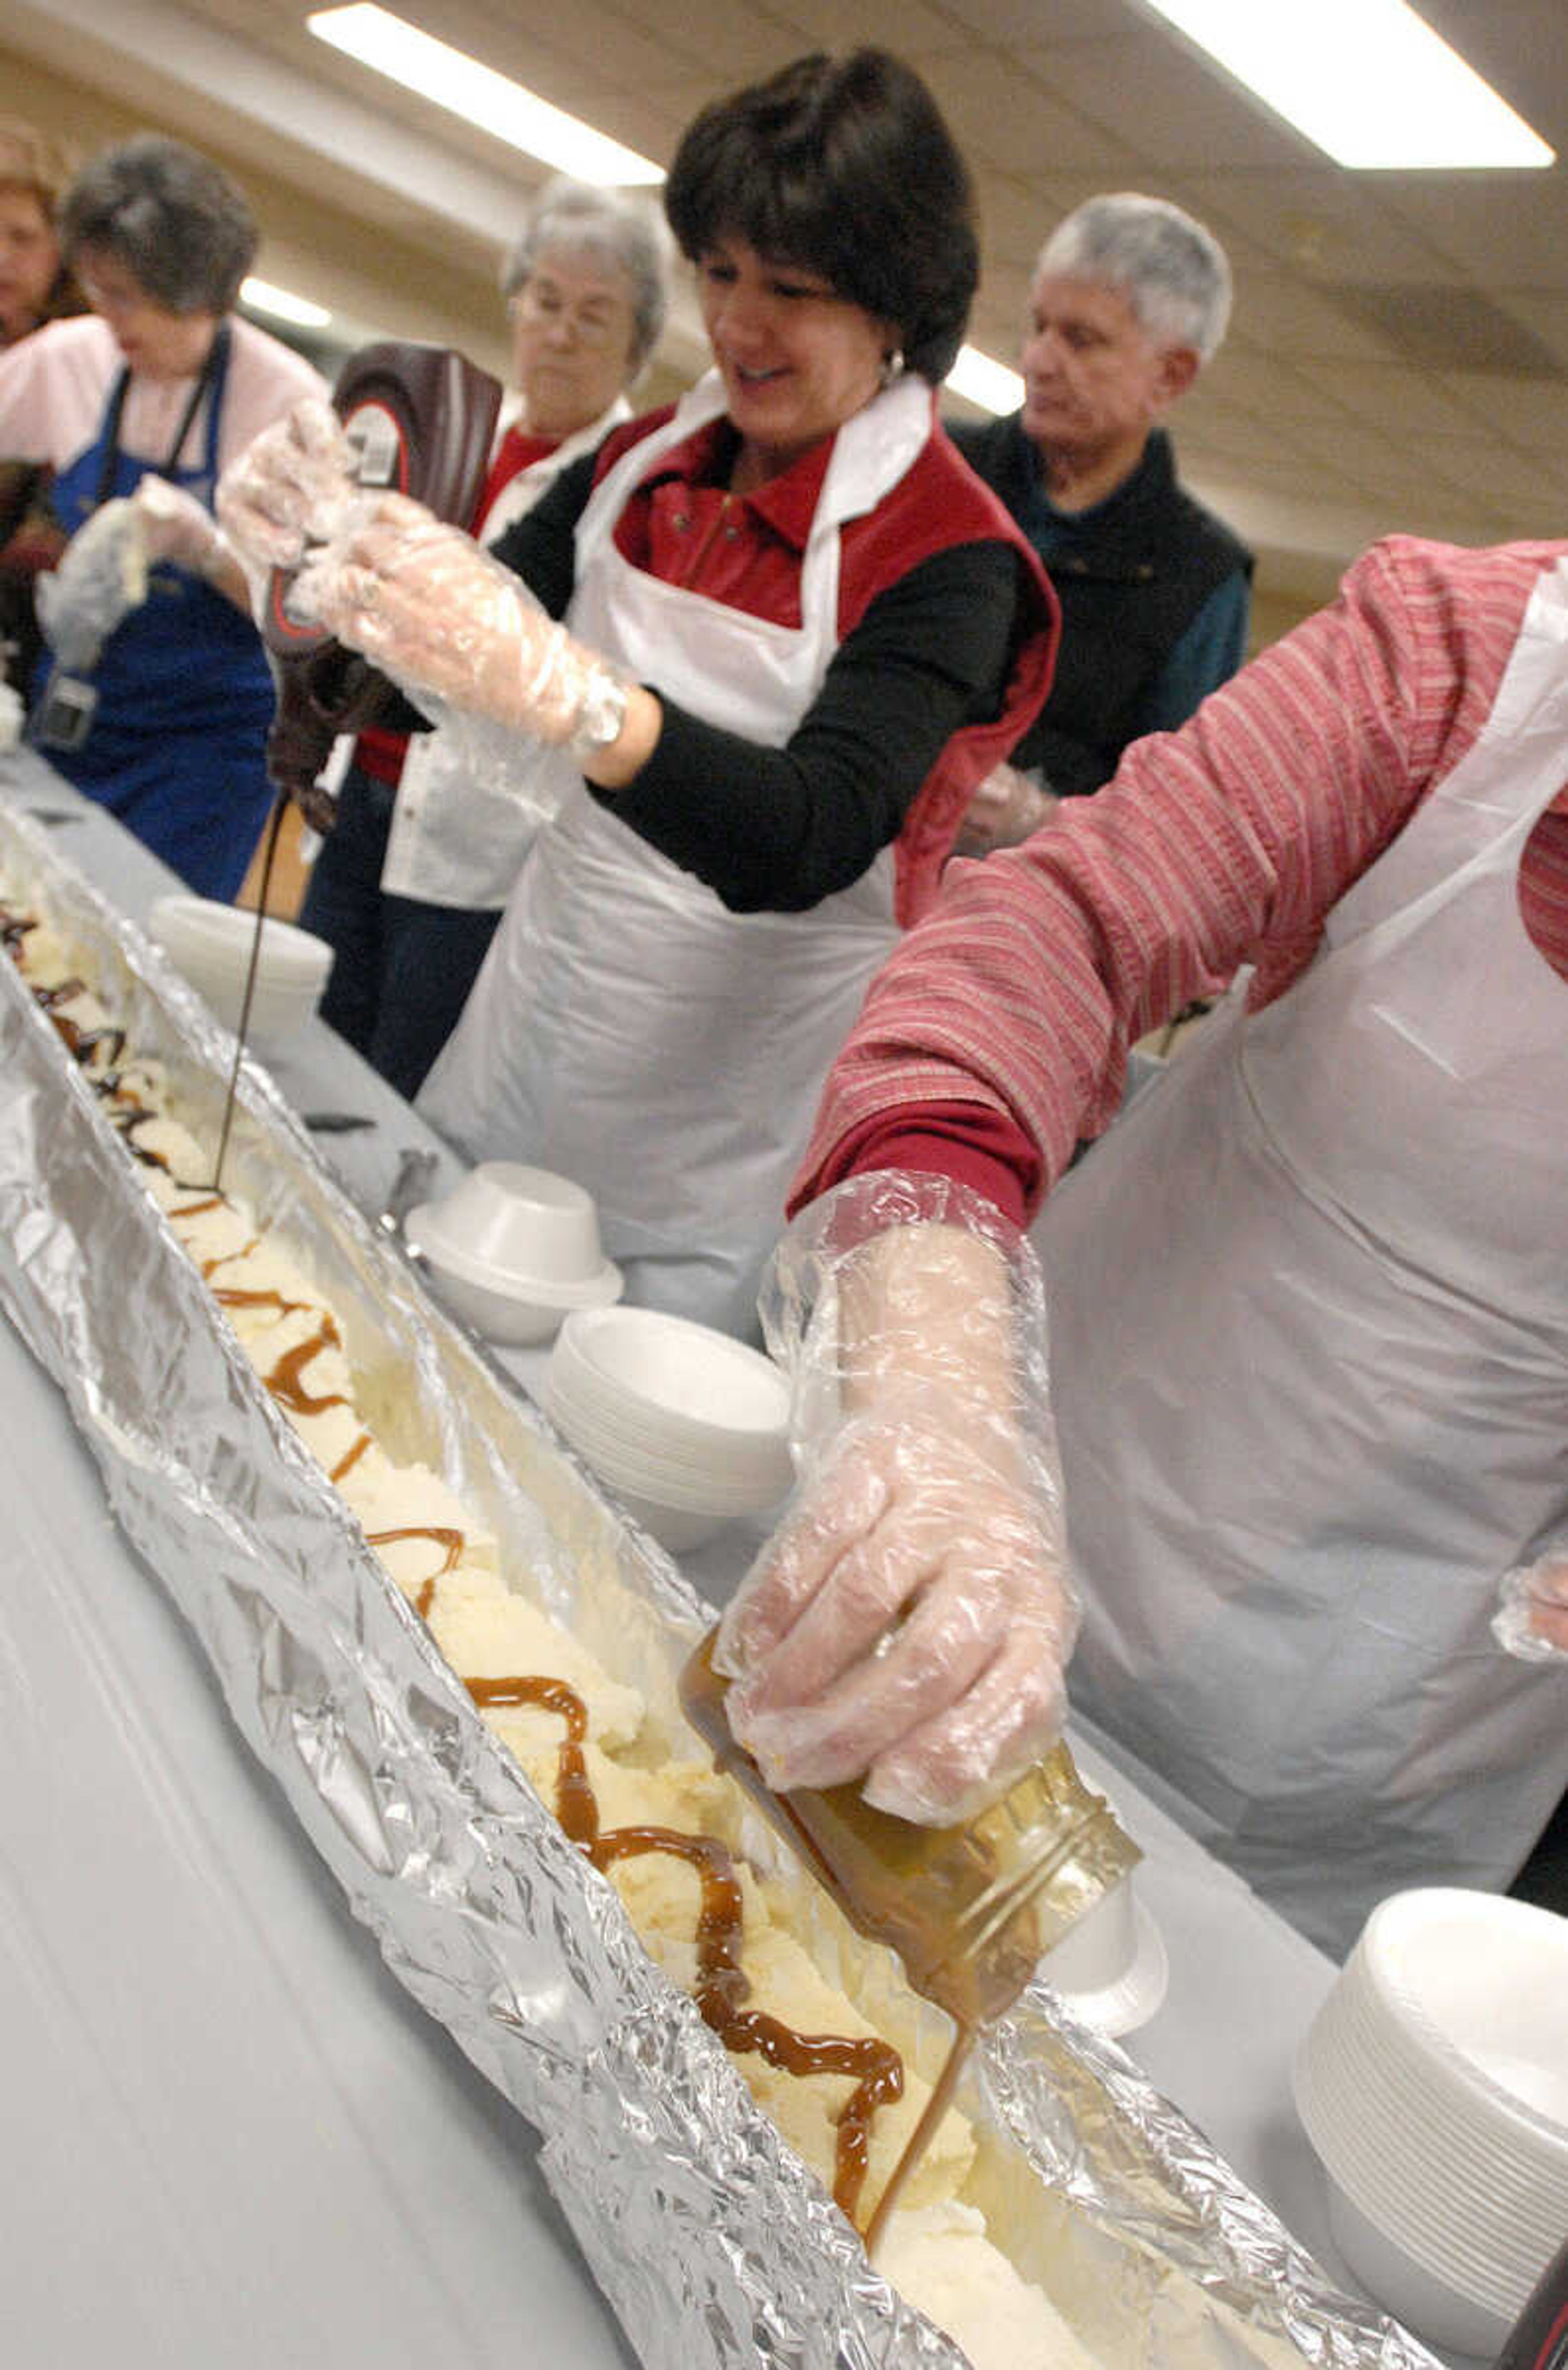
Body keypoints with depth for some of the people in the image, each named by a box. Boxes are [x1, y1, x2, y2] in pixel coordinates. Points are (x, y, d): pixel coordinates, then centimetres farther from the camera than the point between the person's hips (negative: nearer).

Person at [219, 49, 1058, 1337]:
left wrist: (561, 693, -44)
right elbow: (463, 650, 8)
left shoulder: (950, 560, -15)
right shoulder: (650, 463, 4)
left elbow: (810, 841, -29)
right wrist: (326, 546, -13)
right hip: (512, 1073, 6)